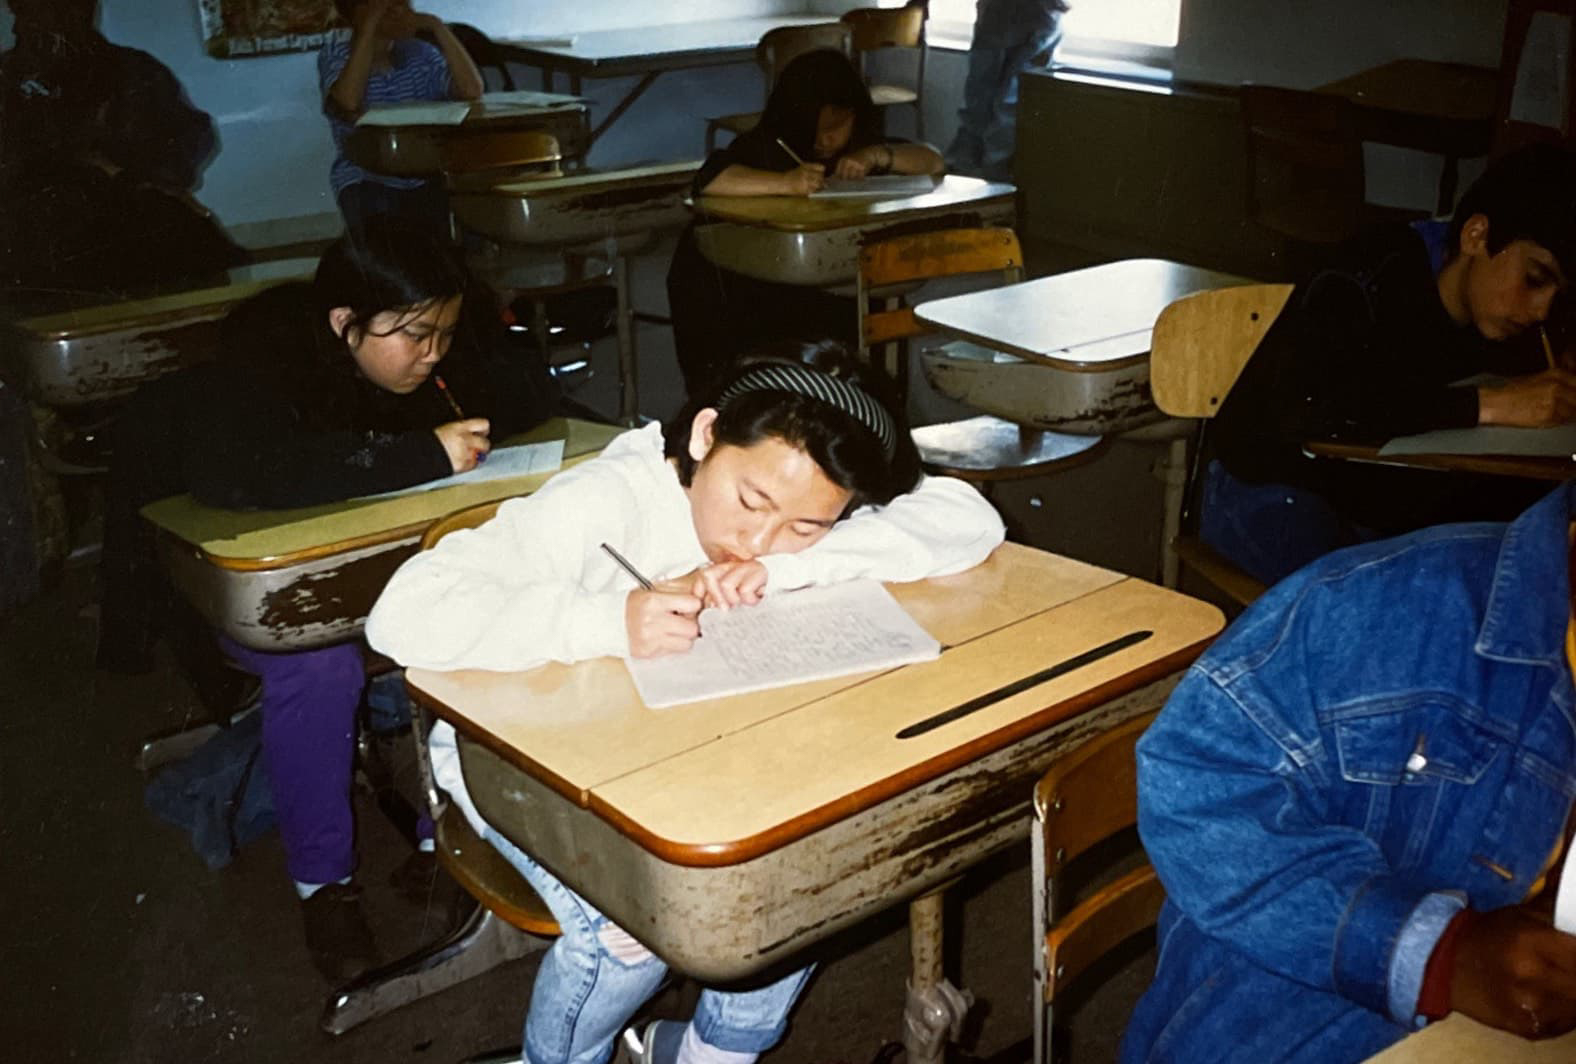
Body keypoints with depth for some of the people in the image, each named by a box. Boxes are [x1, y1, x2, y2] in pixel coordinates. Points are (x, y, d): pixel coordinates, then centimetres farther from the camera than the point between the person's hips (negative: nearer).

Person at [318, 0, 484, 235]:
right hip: (366, 183, -3)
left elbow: (471, 90, -11)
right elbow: (348, 103, -25)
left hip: (424, 181, 3)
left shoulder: (419, 55, 5)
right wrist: (370, 24, -20)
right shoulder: (335, 56, -2)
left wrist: (436, 26, -12)